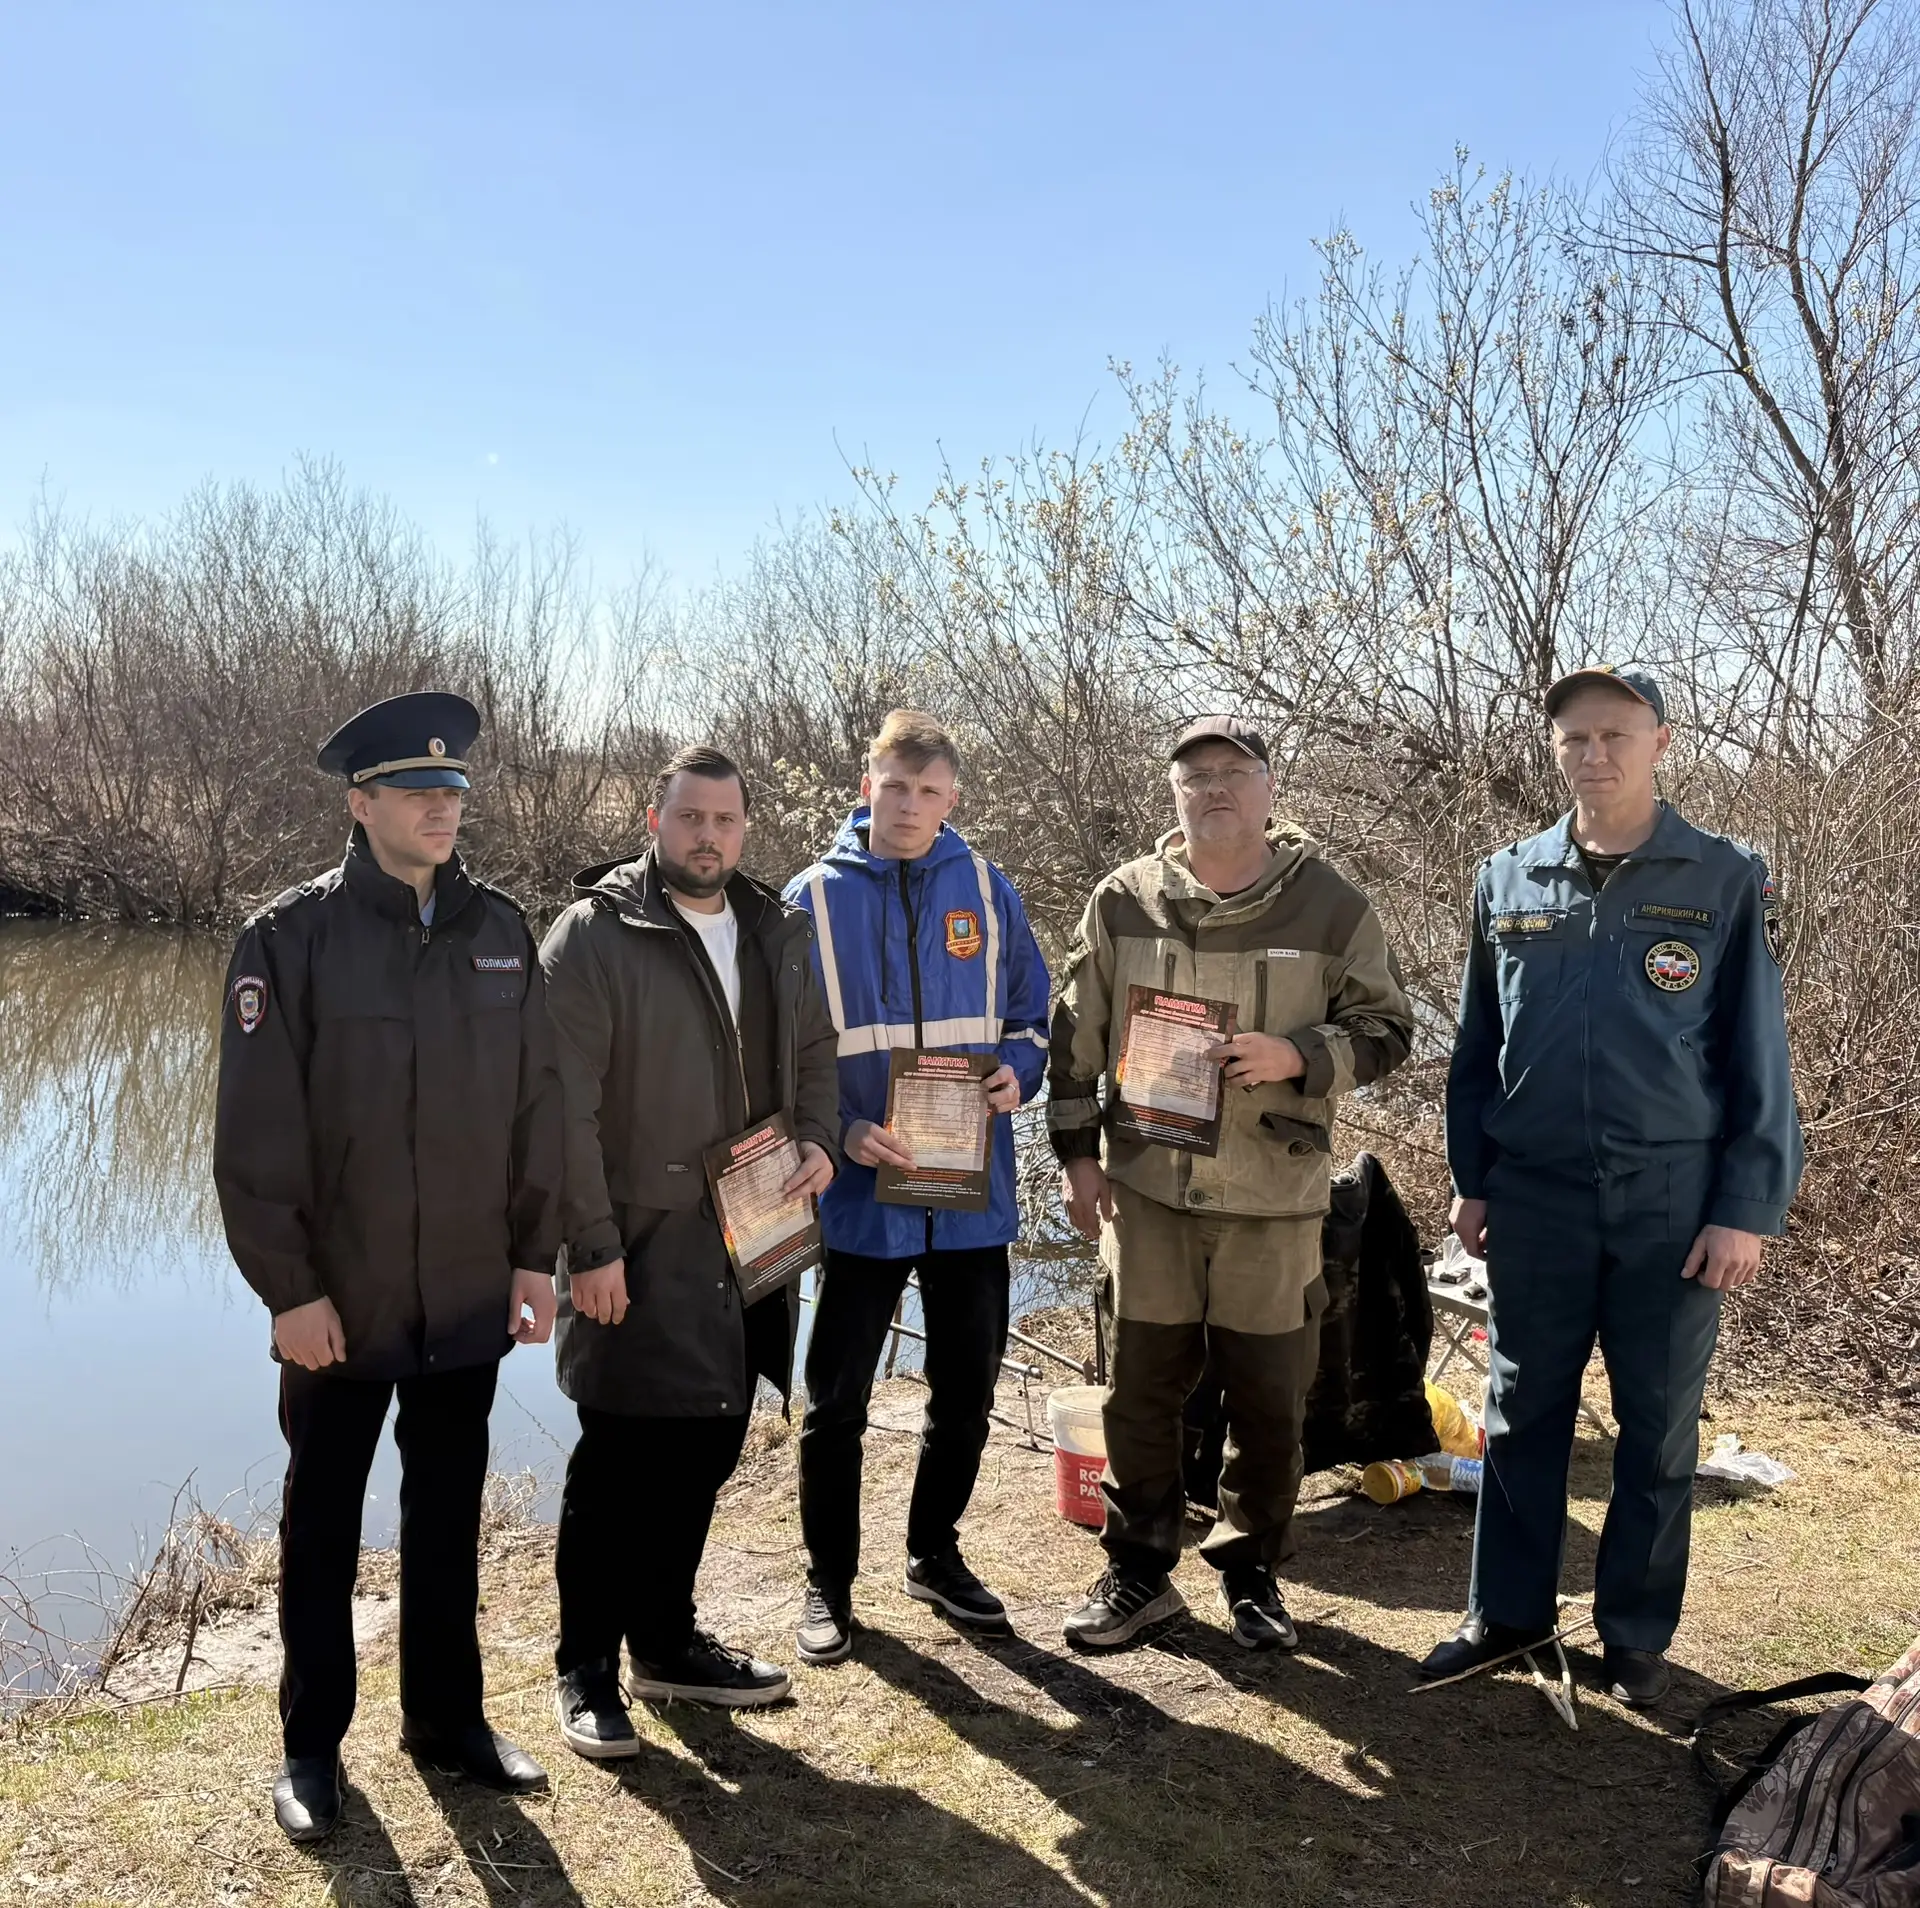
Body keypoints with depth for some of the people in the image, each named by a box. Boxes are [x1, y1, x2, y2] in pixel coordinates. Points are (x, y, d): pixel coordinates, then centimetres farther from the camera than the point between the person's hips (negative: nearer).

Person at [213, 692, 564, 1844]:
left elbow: (538, 1104, 5)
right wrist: (289, 1287, -12)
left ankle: (448, 1718, 32)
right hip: (339, 1304, -3)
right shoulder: (293, 938, -9)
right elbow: (257, 1133, -10)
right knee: (324, 1527, 12)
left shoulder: (500, 930, 2)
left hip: (471, 1299, 3)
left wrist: (535, 1254, 3)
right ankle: (313, 1746, 28)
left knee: (449, 1515, 16)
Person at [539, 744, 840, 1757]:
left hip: (748, 1244, 6)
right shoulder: (594, 935, -10)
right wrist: (591, 1246, -17)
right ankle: (586, 1669, 20)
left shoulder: (776, 933, 11)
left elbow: (813, 1054, 21)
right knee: (618, 1467, 3)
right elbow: (566, 1107, -14)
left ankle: (667, 1642, 33)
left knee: (701, 1457, 16)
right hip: (637, 1255, -6)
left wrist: (820, 1139, 1)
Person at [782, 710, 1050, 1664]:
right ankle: (829, 1581, 24)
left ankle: (935, 1554, 35)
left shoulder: (986, 889, 2)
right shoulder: (814, 897, -4)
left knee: (966, 1388, 14)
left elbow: (1032, 1012, 10)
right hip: (862, 1192, -2)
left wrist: (1017, 1073, -11)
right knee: (837, 1400, 6)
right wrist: (838, 1130, -16)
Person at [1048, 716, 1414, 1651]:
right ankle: (1139, 1568, 25)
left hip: (1274, 1195, -1)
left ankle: (1250, 1569, 29)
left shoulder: (1331, 906, -3)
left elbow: (1385, 1028, 1)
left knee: (1270, 1397, 9)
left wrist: (1297, 1056, -17)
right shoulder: (1123, 900, 2)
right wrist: (1077, 1153, 6)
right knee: (1142, 1388, 9)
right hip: (1148, 1184, 1)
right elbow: (1078, 1035, 9)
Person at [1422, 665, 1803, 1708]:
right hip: (1535, 1197, 2)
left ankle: (1637, 1633, 24)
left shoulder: (1724, 880, -3)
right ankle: (1507, 1609, 26)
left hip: (1674, 1202, -2)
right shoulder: (1507, 880, 4)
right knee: (1522, 1414, 11)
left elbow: (1758, 1055, -3)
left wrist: (1747, 1210, -8)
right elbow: (1477, 1046, 10)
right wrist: (1470, 1180, 7)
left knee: (1658, 1426, 9)